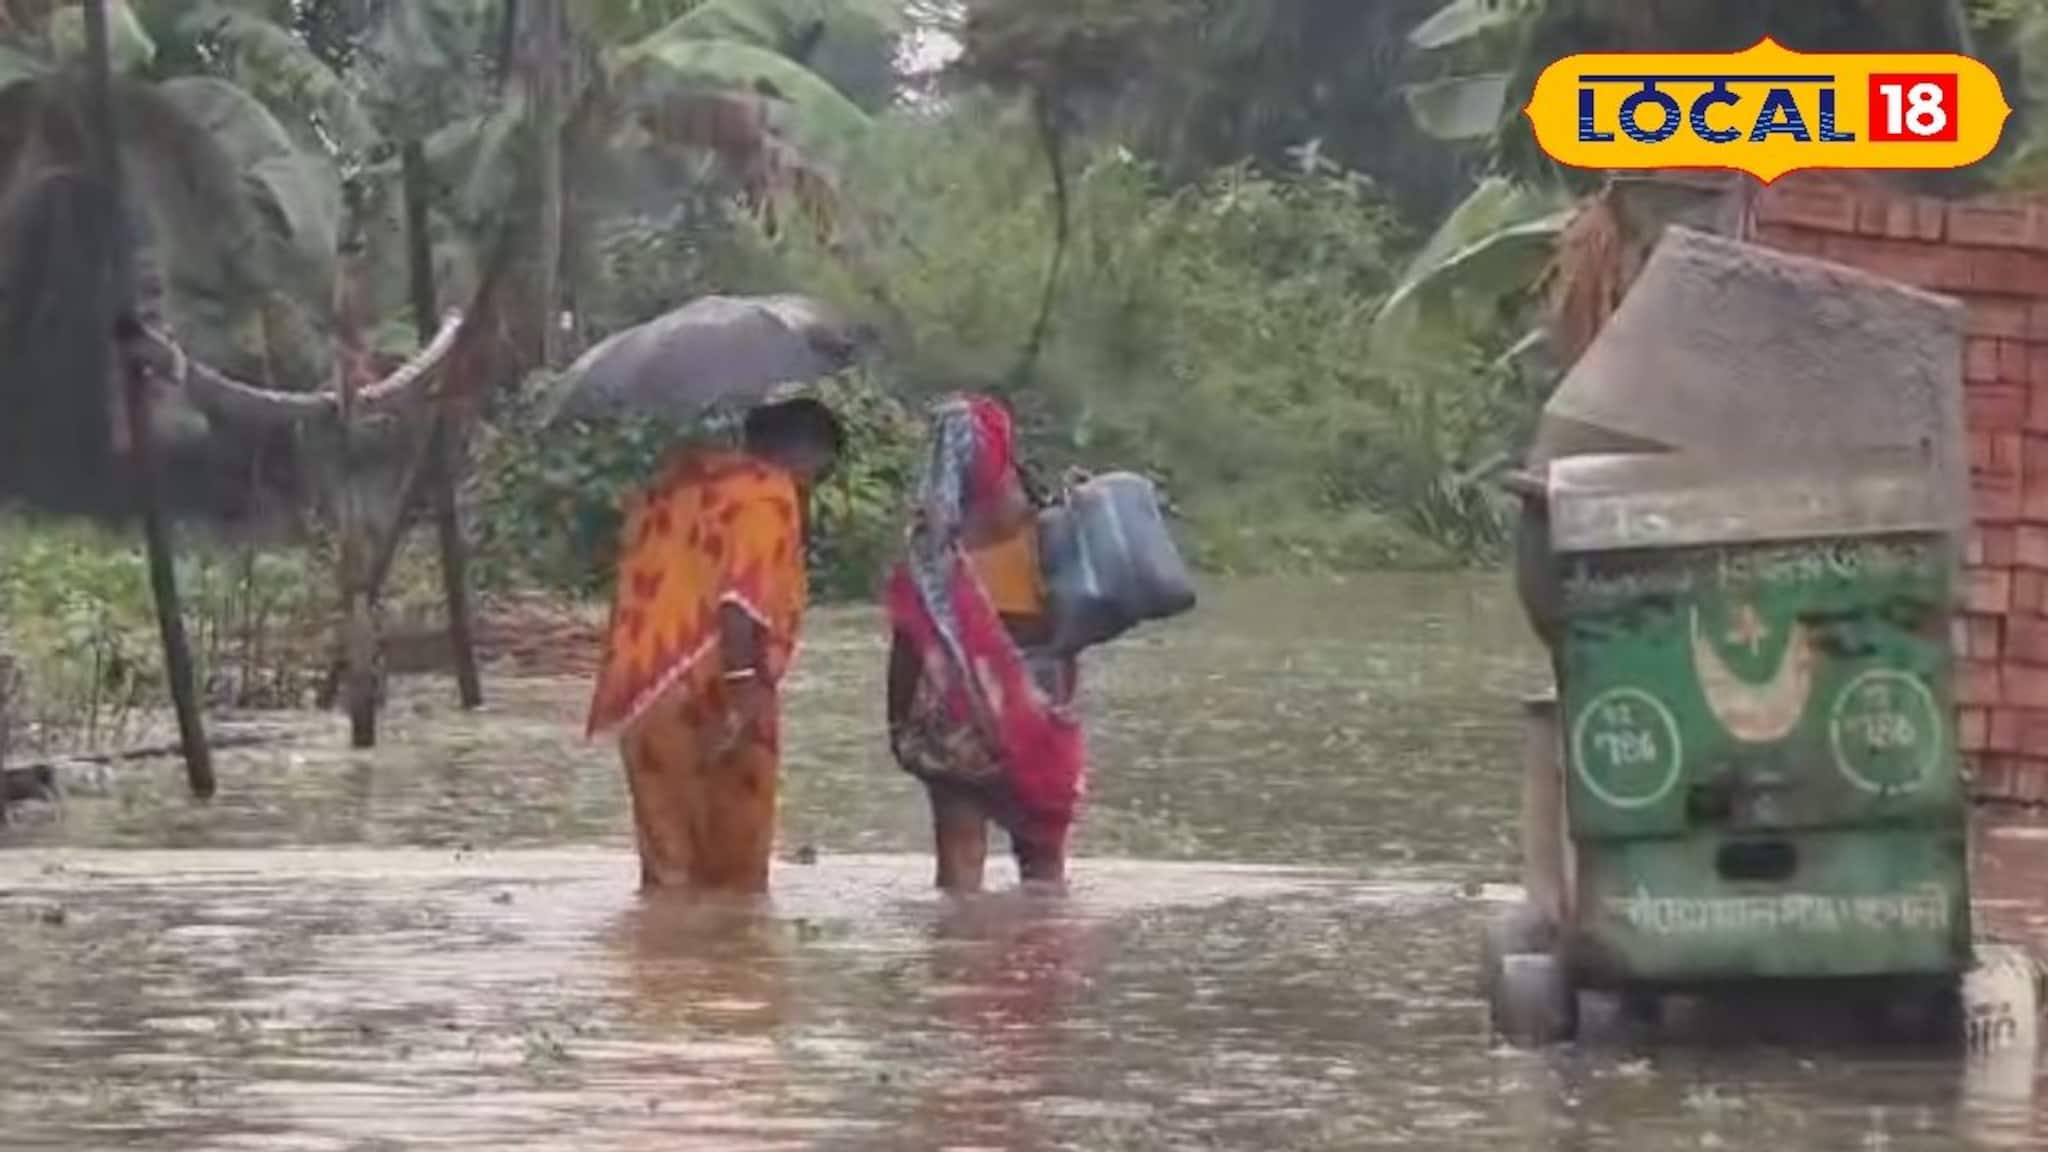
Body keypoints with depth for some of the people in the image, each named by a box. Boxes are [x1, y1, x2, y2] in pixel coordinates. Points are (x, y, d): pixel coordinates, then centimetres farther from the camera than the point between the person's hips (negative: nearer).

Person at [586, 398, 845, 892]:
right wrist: (743, 686, -25)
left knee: (668, 871, 9)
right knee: (734, 875, -1)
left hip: (643, 699, 8)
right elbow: (744, 596, -18)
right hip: (708, 697, -8)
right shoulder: (768, 492, -4)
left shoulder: (673, 485, 21)